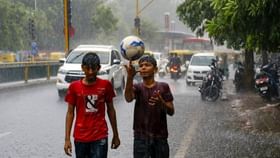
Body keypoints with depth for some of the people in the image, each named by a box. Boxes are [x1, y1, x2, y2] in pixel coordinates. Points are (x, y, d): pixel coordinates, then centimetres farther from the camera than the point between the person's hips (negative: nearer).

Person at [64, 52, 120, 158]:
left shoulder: (105, 85, -3)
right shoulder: (74, 87, -3)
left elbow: (110, 110, 7)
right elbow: (70, 113, 1)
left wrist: (115, 135, 9)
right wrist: (67, 139, -3)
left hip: (100, 137, -1)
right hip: (80, 137, 1)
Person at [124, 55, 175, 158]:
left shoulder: (163, 87, 1)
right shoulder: (137, 87, 0)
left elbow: (171, 111, -1)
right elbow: (128, 98, -24)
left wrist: (161, 102, -24)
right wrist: (130, 77, -40)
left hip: (160, 137, 1)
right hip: (141, 137, -1)